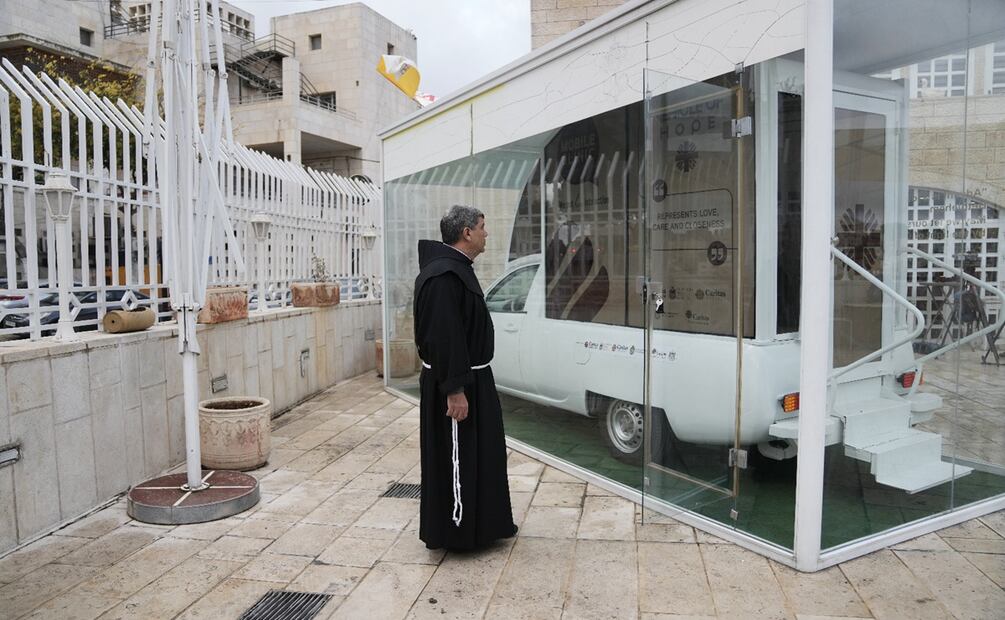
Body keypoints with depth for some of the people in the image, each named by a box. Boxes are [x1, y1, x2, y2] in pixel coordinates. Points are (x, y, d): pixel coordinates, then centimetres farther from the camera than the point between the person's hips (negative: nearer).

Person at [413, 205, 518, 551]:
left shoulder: (457, 269, 12)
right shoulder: (443, 275, -22)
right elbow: (443, 337, -27)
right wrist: (454, 389, -27)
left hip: (471, 378, 11)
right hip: (453, 384, -11)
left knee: (479, 453, 20)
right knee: (456, 458, 2)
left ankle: (480, 522, 34)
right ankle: (455, 533, 17)